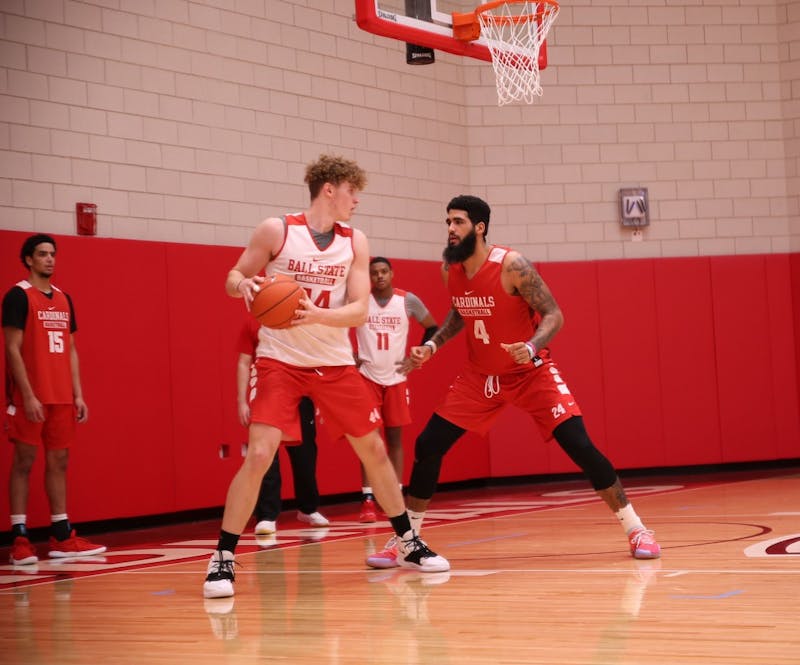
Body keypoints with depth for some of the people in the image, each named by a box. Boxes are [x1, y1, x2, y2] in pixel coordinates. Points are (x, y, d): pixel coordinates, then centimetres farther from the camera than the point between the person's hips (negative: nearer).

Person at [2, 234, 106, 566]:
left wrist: (78, 394, 10)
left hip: (61, 398, 7)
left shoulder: (63, 299, 15)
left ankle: (62, 537, 13)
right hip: (30, 398, -7)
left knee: (59, 461, 8)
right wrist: (28, 396, -17)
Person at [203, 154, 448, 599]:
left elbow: (359, 311, -7)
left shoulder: (355, 242, 1)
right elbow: (234, 277, 1)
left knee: (374, 450, 9)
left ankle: (409, 544, 26)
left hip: (335, 362, 4)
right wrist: (244, 285, -24)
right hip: (280, 360, -4)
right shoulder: (276, 231, -8)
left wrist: (316, 315, -26)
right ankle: (223, 560, -7)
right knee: (259, 456, -17)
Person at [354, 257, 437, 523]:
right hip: (367, 377, -2)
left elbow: (432, 327, 10)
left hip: (396, 378, 2)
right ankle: (368, 500, -5)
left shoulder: (408, 300, -2)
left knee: (395, 437, 5)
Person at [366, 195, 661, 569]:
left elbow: (553, 314, -21)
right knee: (427, 446, -3)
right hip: (480, 375, 5)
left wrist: (533, 347, -39)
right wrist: (432, 346, 3)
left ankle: (635, 529, -2)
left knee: (579, 446, -15)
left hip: (531, 371, -5)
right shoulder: (449, 270, -4)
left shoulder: (511, 265, -22)